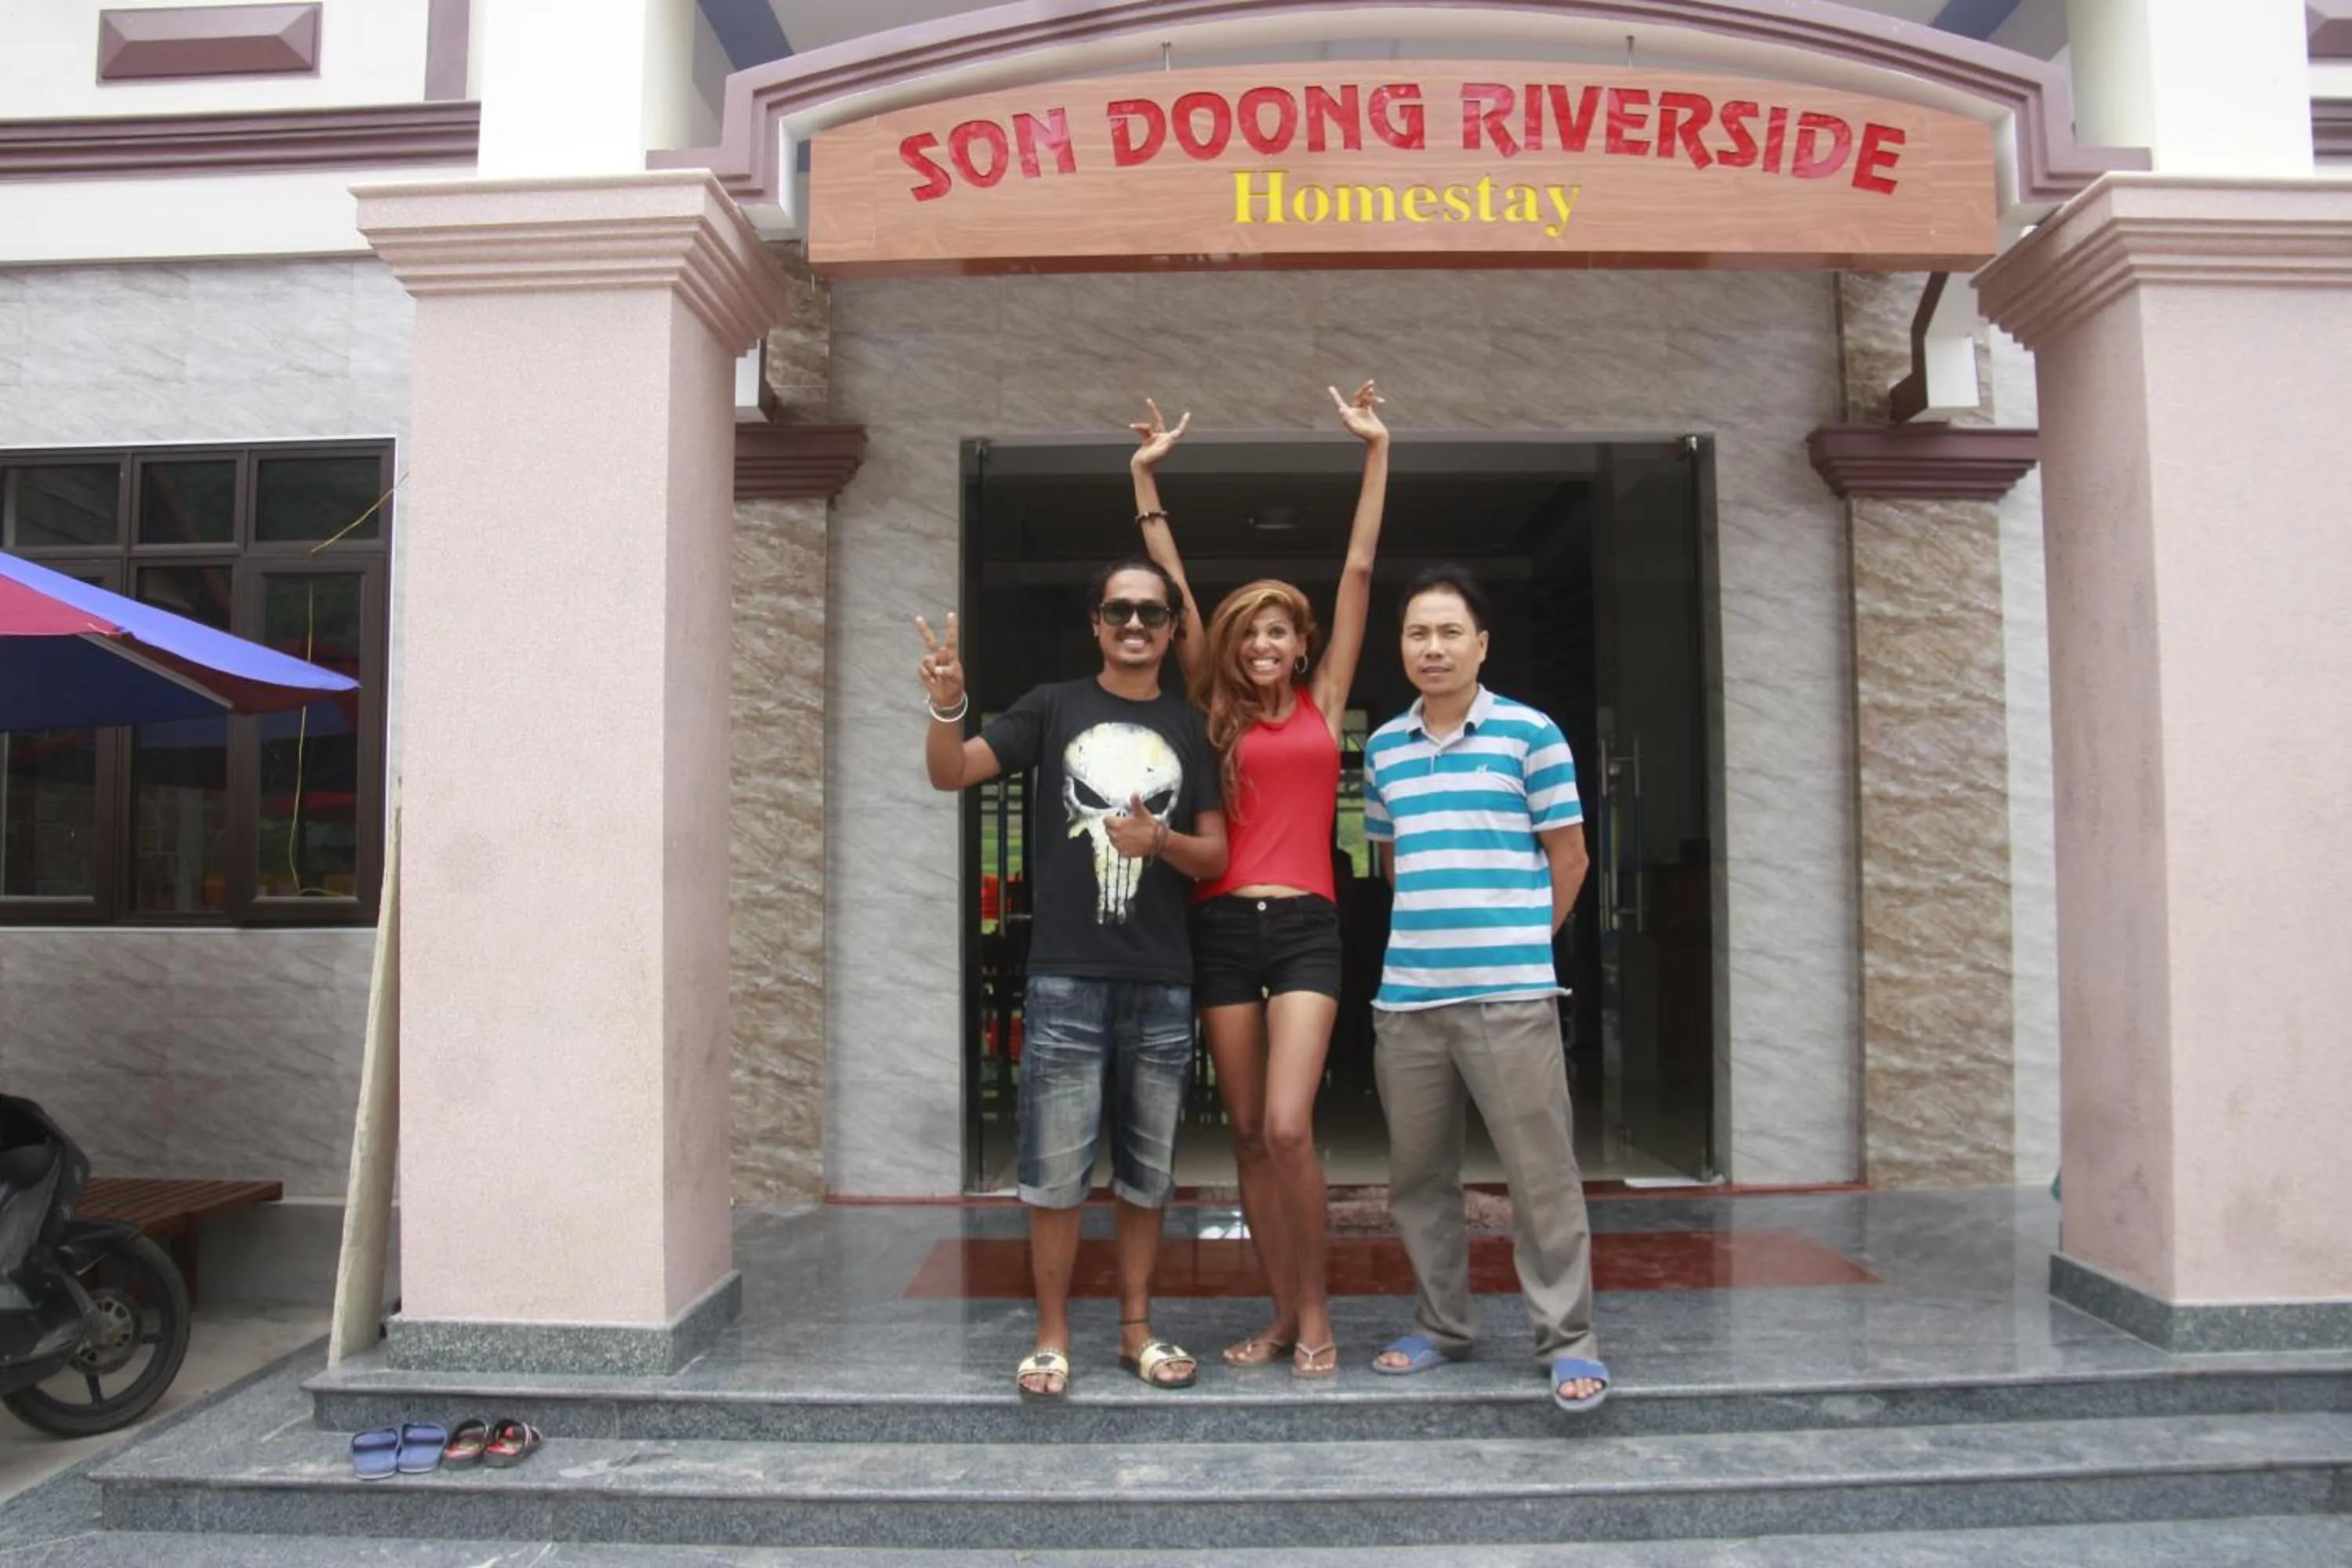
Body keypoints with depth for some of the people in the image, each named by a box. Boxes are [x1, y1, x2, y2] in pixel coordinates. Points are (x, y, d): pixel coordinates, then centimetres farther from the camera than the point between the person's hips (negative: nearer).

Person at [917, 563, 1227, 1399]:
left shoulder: (1190, 726, 9)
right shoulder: (1055, 706, 4)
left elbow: (1218, 853, 7)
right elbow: (950, 774, -5)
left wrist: (1161, 841, -14)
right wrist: (947, 705, -25)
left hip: (1163, 982, 2)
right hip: (1066, 977, -2)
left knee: (1147, 1168, 11)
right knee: (1055, 1167, 1)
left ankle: (1136, 1329, 24)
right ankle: (1052, 1336, 15)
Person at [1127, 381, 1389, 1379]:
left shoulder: (1323, 702, 8)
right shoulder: (1216, 716, 11)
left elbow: (1357, 573, 7)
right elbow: (1173, 588, 9)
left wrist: (1376, 452, 6)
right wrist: (1146, 477, 8)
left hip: (1305, 925, -2)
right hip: (1222, 926, 2)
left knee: (1288, 1128, -13)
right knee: (1247, 1133, 6)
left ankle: (1315, 1310, 5)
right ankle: (1282, 1314, 19)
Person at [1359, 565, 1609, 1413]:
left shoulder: (1530, 734, -2)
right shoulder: (1382, 748, 11)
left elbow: (1568, 856, 2)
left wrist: (1520, 941, 7)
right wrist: (1430, 927, 13)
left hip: (1510, 992, -4)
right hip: (1405, 995, 5)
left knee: (1541, 1171, -1)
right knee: (1418, 1174, 12)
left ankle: (1568, 1341, 12)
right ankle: (1442, 1324, 27)